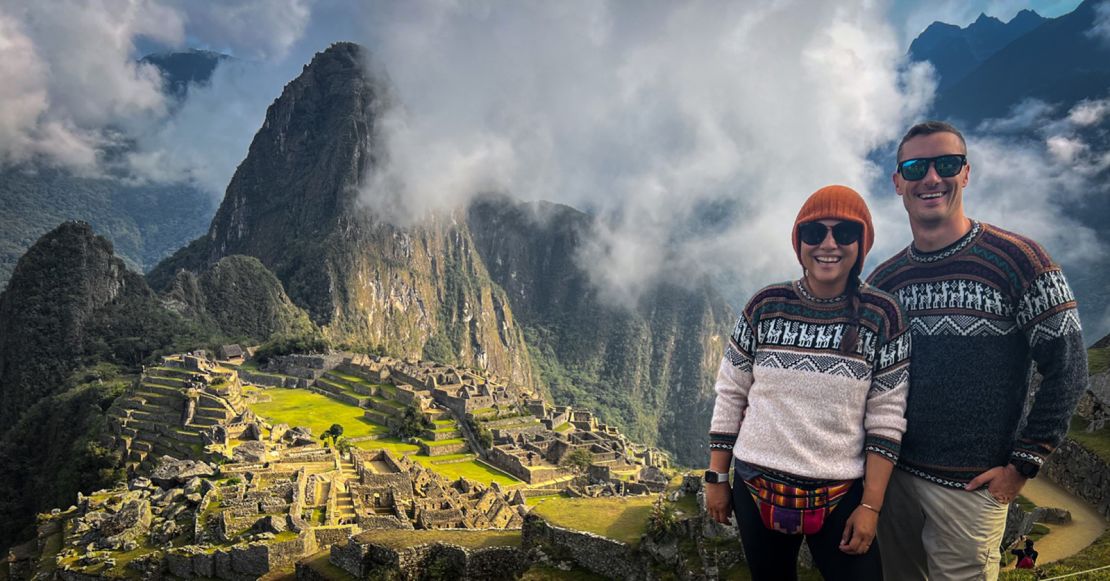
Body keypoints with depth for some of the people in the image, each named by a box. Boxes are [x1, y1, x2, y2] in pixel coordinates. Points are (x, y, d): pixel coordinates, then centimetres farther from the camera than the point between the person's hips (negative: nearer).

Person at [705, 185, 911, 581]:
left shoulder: (882, 315, -6)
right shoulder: (765, 306, -4)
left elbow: (886, 417, -5)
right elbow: (730, 396, 1)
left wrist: (871, 505, -7)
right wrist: (716, 478, 2)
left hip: (841, 495, -1)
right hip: (756, 486, 2)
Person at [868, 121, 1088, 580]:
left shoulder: (1018, 260, -10)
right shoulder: (882, 280, 3)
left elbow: (1066, 368, -8)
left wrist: (1023, 464, -10)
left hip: (970, 485, -4)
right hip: (892, 473, 4)